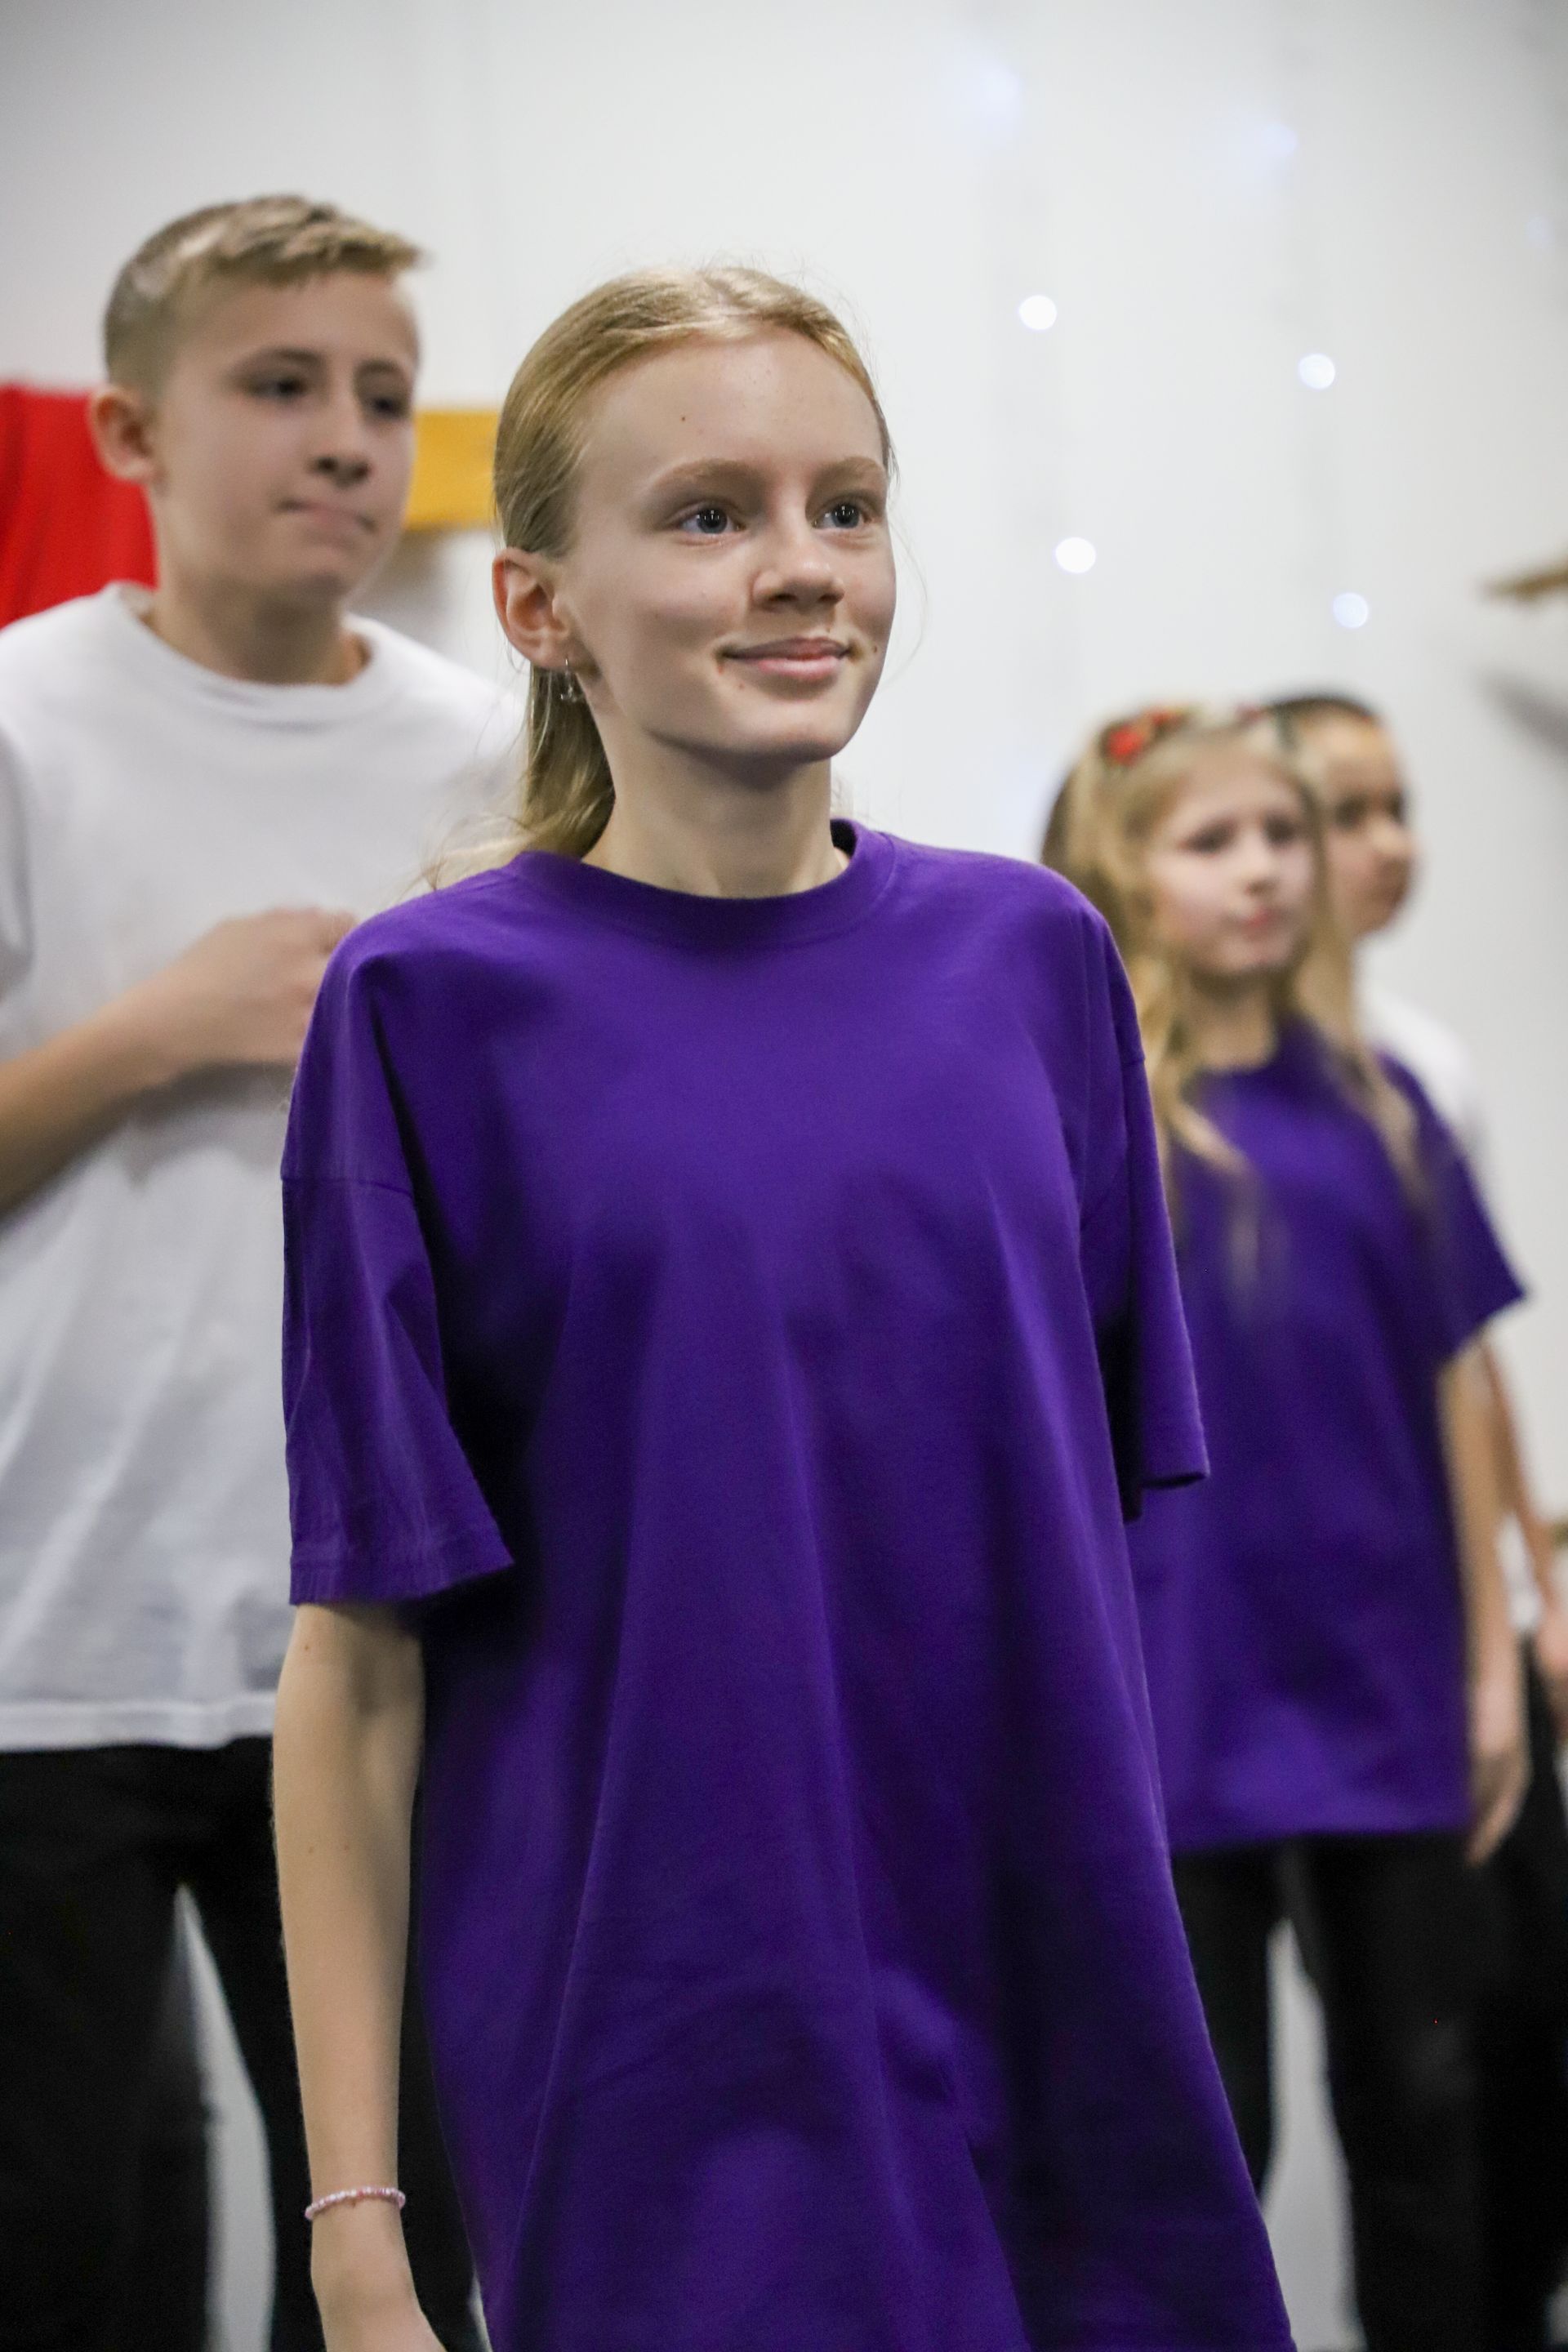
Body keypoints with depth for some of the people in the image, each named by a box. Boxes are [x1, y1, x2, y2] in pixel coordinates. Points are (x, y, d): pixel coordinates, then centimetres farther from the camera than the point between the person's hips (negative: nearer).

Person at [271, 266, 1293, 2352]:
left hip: (1061, 2040, 4)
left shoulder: (1029, 958, 5)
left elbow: (1101, 1527, 11)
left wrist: (1133, 1966, 9)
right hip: (658, 2091, -3)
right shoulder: (436, 1004, -5)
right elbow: (360, 1652, -6)